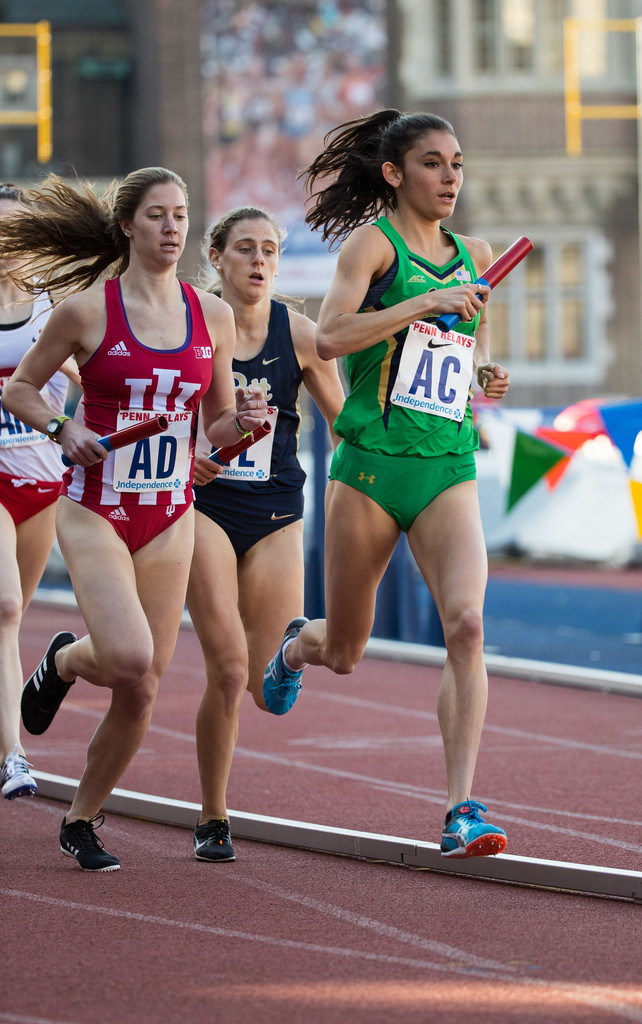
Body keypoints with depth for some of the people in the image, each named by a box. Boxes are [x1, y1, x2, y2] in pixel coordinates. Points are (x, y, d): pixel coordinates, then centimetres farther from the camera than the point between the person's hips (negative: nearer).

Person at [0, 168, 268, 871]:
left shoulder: (214, 317, 4)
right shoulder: (86, 310, -7)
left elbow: (216, 429, 12)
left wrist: (243, 420, -10)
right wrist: (63, 430, -13)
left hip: (169, 517, 4)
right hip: (94, 512, -4)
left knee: (141, 690, 1)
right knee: (129, 658, -23)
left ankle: (81, 821, 21)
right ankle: (65, 660, 13)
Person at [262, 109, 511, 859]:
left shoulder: (475, 257, 13)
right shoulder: (374, 243, -4)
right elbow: (330, 335, -19)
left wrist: (487, 376, 8)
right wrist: (425, 302, -24)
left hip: (448, 471, 4)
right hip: (370, 462, -3)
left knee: (466, 622, -19)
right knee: (342, 654, 9)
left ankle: (462, 810, -20)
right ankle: (295, 646, 48)